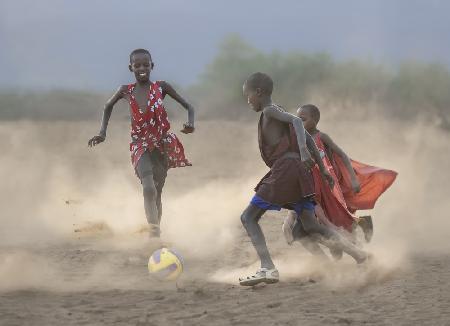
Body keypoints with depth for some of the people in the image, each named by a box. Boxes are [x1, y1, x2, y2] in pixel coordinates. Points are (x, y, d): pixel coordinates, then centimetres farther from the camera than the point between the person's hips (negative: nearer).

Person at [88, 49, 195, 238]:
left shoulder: (161, 87, -3)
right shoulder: (126, 91, 0)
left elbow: (188, 106, 1)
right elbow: (108, 107, 20)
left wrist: (190, 123, -19)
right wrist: (102, 132, 9)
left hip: (162, 144, 1)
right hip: (140, 146, -1)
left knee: (157, 193, 11)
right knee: (149, 189, -24)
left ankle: (155, 234, 26)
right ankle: (155, 233, -35)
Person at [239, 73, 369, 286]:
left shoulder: (269, 112, 0)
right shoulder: (277, 114, 26)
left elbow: (296, 121, -17)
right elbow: (307, 138, 26)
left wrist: (303, 151, -31)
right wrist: (322, 170, 27)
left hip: (285, 170, -9)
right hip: (300, 172, 9)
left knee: (248, 217, -4)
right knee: (311, 227, 5)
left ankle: (268, 269, -19)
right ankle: (361, 257, -7)